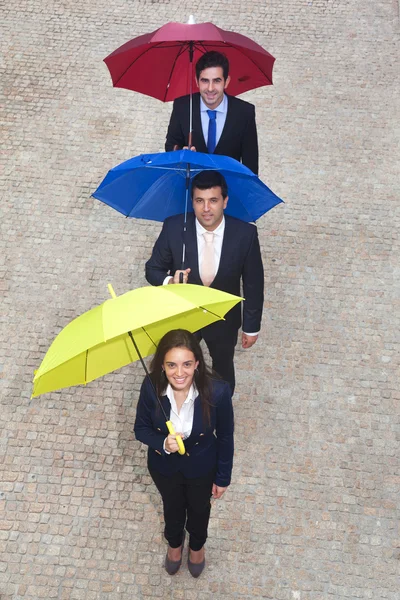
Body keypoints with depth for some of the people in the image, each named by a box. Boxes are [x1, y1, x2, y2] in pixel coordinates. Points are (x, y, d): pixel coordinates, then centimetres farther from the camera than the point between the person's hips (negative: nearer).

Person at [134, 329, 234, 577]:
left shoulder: (217, 391, -35)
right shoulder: (152, 387, -31)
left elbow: (225, 436, -17)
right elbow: (141, 429, -13)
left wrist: (223, 477, -4)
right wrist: (162, 443, -34)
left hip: (202, 466, -1)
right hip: (164, 466, 1)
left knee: (199, 509, 30)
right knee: (172, 508, 32)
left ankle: (197, 545, 66)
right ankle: (175, 543, 67)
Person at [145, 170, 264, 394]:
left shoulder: (245, 233, -25)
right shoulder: (174, 228, -25)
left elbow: (253, 284, -12)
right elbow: (153, 269, -10)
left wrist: (252, 327, -3)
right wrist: (169, 281, -34)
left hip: (224, 319, 1)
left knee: (223, 367, 29)